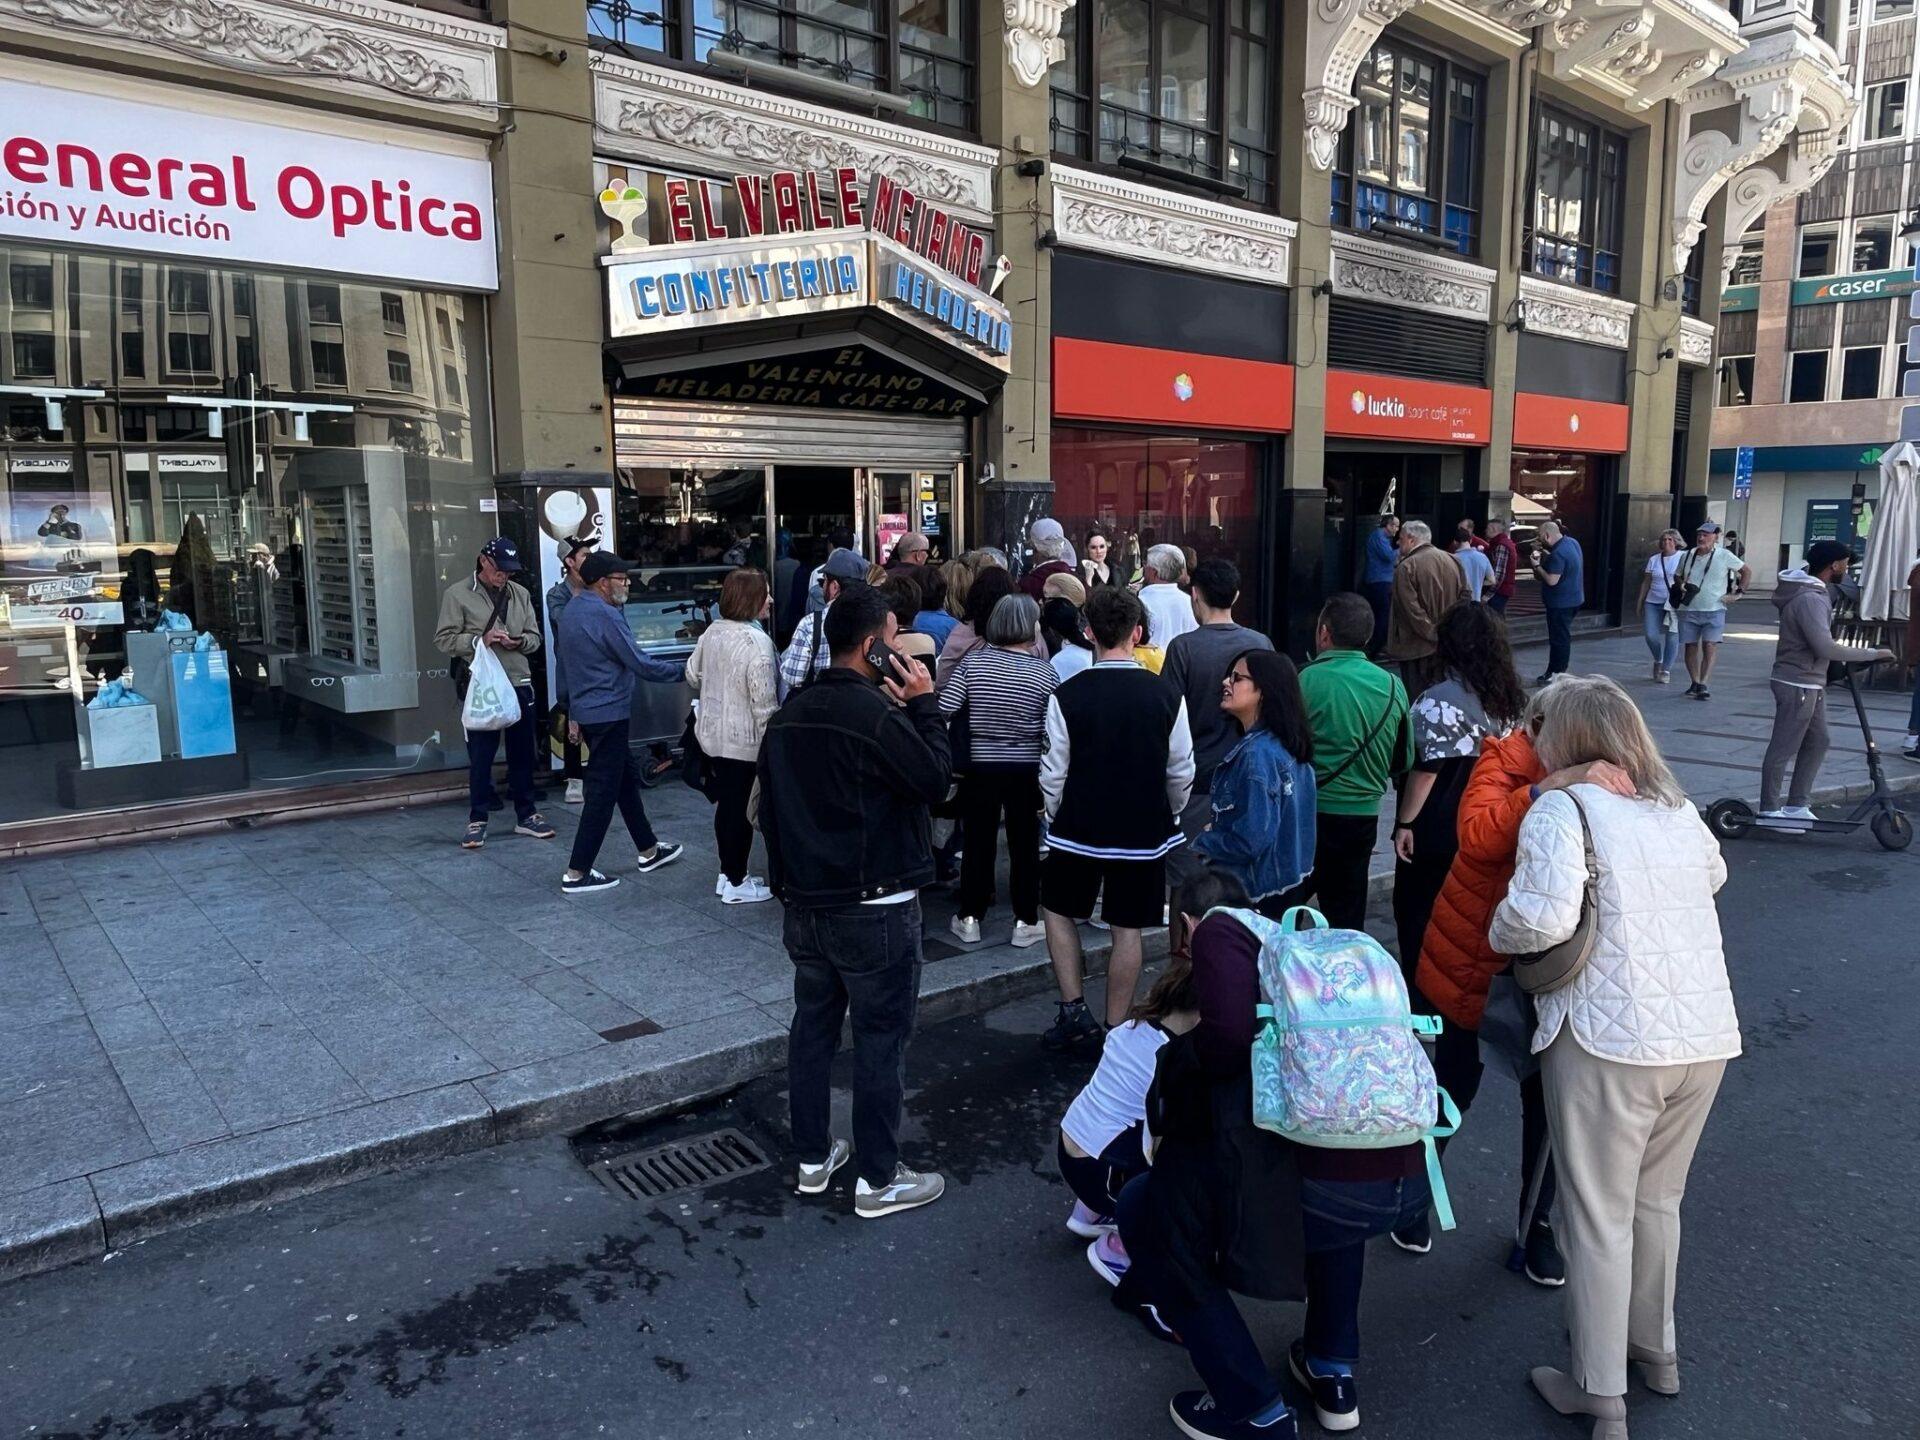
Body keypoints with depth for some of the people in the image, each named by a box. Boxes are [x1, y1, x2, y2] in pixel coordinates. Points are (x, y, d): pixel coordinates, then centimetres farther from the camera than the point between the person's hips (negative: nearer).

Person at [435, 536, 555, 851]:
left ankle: (526, 815, 24)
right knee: (480, 756, 3)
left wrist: (518, 642, -10)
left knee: (522, 754, 12)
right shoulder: (458, 594, -3)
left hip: (519, 685, 4)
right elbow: (443, 640, -6)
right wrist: (479, 639, -20)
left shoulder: (520, 593, 9)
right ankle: (477, 821, 14)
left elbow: (535, 637, 12)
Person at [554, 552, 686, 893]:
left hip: (586, 711, 10)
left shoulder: (571, 611, 12)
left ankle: (648, 851, 29)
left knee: (626, 779, 18)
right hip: (609, 715, -10)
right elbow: (641, 664, -20)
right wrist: (685, 669, -10)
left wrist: (574, 715, 24)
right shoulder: (604, 615, -18)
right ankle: (577, 873, 0)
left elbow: (566, 663, 18)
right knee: (603, 792, -4)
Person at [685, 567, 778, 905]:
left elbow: (692, 676, 15)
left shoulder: (712, 631, 4)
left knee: (725, 803, 18)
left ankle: (727, 874, 29)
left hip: (714, 734, 8)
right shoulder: (756, 641, -21)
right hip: (745, 739, -8)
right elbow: (764, 702, -22)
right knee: (743, 808, 3)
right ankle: (736, 884, 14)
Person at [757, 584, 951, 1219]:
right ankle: (879, 1179, 14)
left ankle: (813, 1157, 30)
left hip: (804, 903, 8)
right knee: (880, 1039, 4)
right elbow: (936, 779, -16)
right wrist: (924, 704, -9)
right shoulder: (876, 713, -21)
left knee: (813, 1025, 17)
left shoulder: (788, 714, 7)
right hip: (873, 910, -8)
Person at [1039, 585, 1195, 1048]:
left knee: (1059, 910, 20)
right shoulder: (1166, 697, -9)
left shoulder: (1067, 696, -13)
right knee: (1128, 929, 11)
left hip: (1078, 827, -1)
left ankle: (1074, 1011, 17)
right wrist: (1169, 816, 17)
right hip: (1144, 830, 1)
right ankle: (1116, 1027, 18)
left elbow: (1054, 772, -7)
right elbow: (1182, 771, -1)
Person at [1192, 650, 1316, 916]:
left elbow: (1251, 841, -25)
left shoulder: (1256, 754, -23)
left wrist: (1201, 842, -9)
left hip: (1253, 893, -9)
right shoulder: (1289, 747, 5)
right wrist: (1217, 830, 9)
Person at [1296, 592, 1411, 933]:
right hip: (1363, 816, 5)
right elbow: (1403, 761, 10)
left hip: (1308, 815, -5)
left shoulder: (1305, 682, -14)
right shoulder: (1392, 687, 1)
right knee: (1348, 919, 16)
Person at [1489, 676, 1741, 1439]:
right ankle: (1654, 1349, 40)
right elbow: (1713, 874, 34)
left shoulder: (1562, 807, -10)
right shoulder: (1676, 807, 12)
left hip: (1611, 1039, -7)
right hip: (1707, 1034, 7)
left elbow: (1545, 919, -24)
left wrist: (1499, 933, -4)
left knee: (1600, 1217, 7)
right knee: (1656, 1201, 24)